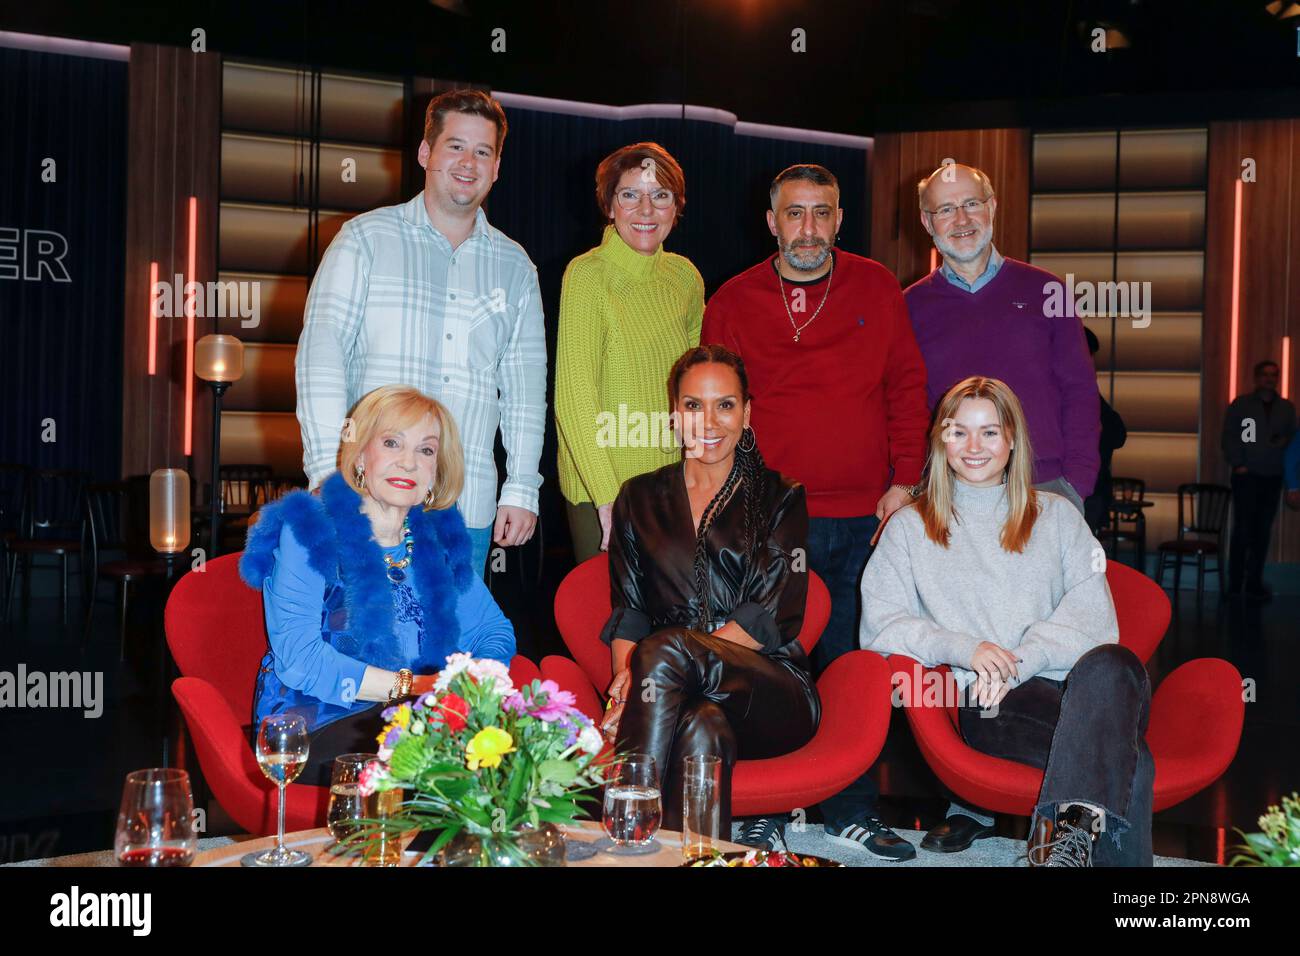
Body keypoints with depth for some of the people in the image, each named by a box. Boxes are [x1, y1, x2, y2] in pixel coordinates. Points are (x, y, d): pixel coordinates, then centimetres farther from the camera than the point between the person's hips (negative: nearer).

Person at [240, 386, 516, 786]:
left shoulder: (438, 536, 14)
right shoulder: (308, 531, -3)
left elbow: (494, 630, 16)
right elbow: (297, 659, -14)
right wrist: (412, 686, -21)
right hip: (318, 728, -5)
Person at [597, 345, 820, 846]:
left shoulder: (780, 498, 10)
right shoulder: (641, 498, 18)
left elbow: (772, 618, -3)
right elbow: (627, 612, 11)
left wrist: (648, 673, -16)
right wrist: (628, 680, -15)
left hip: (769, 689, -1)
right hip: (679, 692, 1)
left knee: (664, 650, -34)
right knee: (704, 729, -38)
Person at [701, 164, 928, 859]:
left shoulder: (876, 288, 9)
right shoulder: (732, 303, 7)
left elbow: (906, 385, 9)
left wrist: (903, 480, 1)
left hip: (862, 519, 1)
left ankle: (852, 811, 17)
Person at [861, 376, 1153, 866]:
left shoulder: (1057, 515, 24)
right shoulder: (910, 528, 21)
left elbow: (1091, 612, 8)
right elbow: (880, 626, 7)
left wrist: (1018, 661, -11)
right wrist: (963, 648, -12)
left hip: (1072, 680, 2)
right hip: (987, 705, -2)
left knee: (1112, 662, -40)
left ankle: (1070, 837, -51)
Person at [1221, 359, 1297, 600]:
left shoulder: (1287, 408, 13)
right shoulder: (1240, 404, 3)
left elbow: (1293, 437, 15)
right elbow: (1229, 436, 0)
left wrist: (1284, 441, -8)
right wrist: (1237, 464, -9)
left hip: (1273, 478, 3)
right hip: (1247, 475, -3)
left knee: (1263, 531, 3)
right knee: (1243, 529, -4)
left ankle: (1254, 583, 10)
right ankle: (1235, 584, 1)